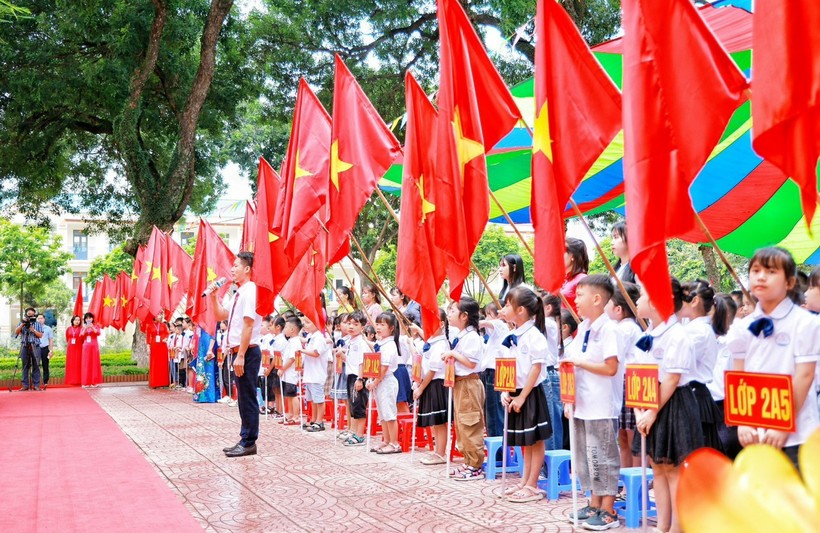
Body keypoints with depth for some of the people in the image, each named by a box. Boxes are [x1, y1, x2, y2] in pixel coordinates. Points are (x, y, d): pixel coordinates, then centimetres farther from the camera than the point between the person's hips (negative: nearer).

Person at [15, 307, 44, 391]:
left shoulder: (38, 324, 9)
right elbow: (16, 332, 1)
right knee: (25, 366, 1)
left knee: (36, 366, -4)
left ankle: (36, 385, -2)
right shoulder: (22, 323, 14)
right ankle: (25, 385, 4)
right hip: (24, 347, 1)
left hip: (35, 347, -1)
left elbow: (40, 335, 2)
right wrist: (22, 325, -12)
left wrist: (33, 330, -12)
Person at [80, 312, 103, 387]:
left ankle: (94, 382, -4)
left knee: (94, 363, -4)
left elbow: (98, 333, -10)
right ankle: (86, 382, -2)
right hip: (86, 347, 2)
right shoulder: (83, 327, 14)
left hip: (94, 347, -2)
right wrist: (85, 329, -13)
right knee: (86, 364, -2)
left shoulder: (96, 326, 7)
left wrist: (92, 327, -19)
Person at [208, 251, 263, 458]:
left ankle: (249, 443, 3)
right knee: (243, 397, 13)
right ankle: (245, 440, 20)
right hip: (239, 351, 10)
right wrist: (213, 296, 13)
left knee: (248, 397, -4)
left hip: (248, 352, -10)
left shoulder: (250, 291, -13)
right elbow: (219, 315, 27)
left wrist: (241, 355, -23)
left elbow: (248, 325, -20)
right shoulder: (239, 293, 16)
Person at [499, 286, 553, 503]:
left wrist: (521, 397, -19)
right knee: (525, 442, 16)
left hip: (530, 394, -8)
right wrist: (506, 392, 2)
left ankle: (532, 486, 7)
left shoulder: (534, 335, -15)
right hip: (516, 394, 8)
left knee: (535, 441, 2)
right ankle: (524, 482, 24)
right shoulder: (513, 337, 10)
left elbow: (536, 368, -18)